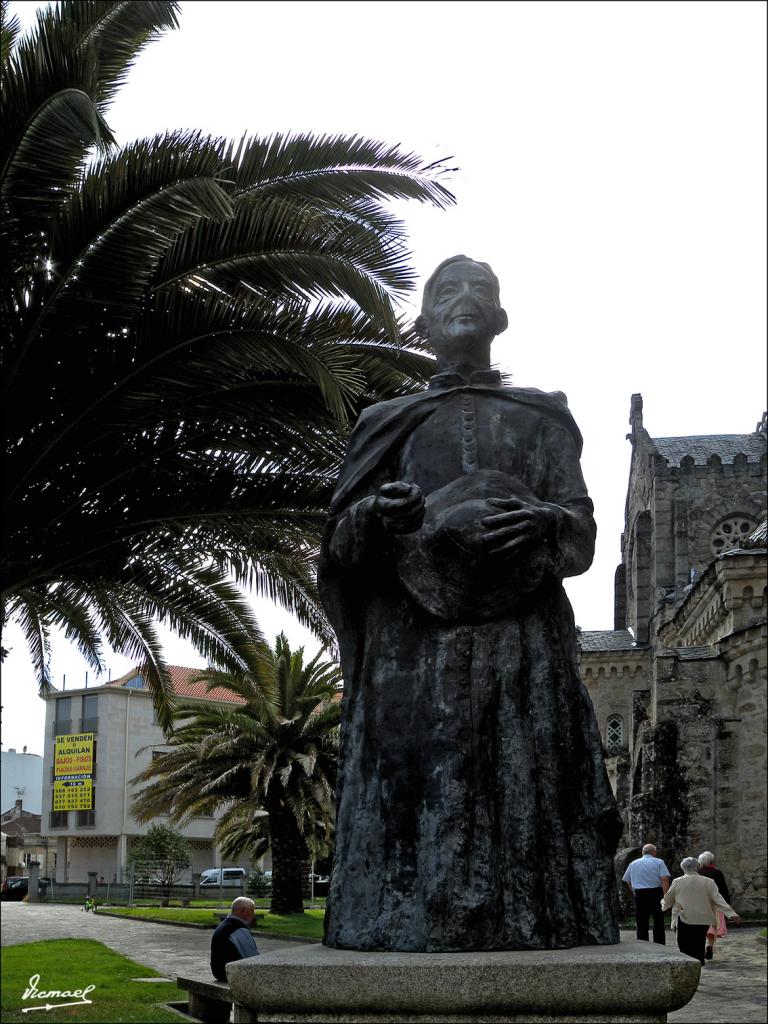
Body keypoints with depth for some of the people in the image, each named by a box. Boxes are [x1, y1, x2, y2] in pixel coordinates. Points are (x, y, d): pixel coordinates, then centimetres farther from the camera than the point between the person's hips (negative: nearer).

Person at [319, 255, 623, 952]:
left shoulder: (543, 417, 19)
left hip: (521, 647, 0)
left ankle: (528, 929, -6)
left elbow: (583, 537, 9)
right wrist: (376, 516, -13)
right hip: (412, 650, 0)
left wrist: (542, 524, -15)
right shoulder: (387, 424, 20)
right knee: (413, 799, -9)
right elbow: (341, 543, 11)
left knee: (522, 798, -9)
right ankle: (413, 929, -7)